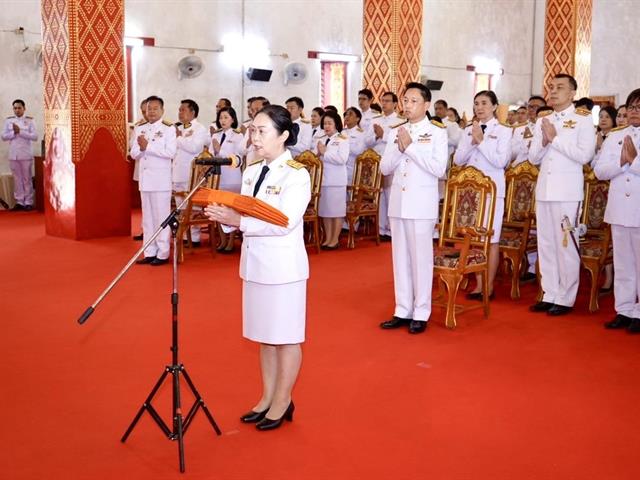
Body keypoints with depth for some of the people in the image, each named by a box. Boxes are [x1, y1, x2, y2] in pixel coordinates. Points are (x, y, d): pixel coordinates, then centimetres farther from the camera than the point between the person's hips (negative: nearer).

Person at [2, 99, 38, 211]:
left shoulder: (30, 120, 0)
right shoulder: (8, 120, 7)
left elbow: (35, 137, -9)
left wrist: (20, 131, -15)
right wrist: (14, 132, -11)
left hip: (26, 155, -3)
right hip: (13, 155, 3)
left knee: (27, 179, 2)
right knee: (17, 179, 6)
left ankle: (28, 202, 6)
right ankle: (19, 201, 11)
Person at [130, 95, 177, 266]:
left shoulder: (168, 128, -4)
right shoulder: (140, 129, 13)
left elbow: (170, 152, -15)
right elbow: (134, 154, 9)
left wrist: (148, 146, -16)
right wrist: (140, 148, -12)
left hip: (161, 179, -6)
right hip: (144, 178, 6)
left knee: (161, 216, -2)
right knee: (147, 217, 9)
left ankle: (162, 253, 3)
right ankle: (150, 252, 15)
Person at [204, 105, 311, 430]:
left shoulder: (297, 174, -13)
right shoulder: (251, 172, 10)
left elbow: (284, 223, -23)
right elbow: (243, 215, 9)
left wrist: (238, 221, -28)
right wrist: (224, 215, -12)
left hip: (283, 266, -7)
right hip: (254, 263, 7)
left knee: (286, 336, 5)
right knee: (264, 335, 16)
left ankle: (282, 403, 19)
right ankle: (268, 398, 29)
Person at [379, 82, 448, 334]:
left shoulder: (436, 132, -4)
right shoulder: (395, 132, 10)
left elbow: (438, 169, -14)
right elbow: (384, 168, 6)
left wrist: (411, 146, -15)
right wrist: (399, 147, -11)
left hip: (422, 203, -5)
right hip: (398, 202, 5)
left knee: (421, 257, 0)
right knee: (400, 257, 10)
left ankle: (421, 313, 9)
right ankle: (402, 311, 19)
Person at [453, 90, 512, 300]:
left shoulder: (503, 131, -1)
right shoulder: (469, 130, 12)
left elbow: (501, 161, -12)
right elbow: (458, 159, 4)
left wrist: (481, 141, -15)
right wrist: (473, 142, -10)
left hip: (492, 189, -4)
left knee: (491, 239, 0)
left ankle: (489, 286, 7)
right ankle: (478, 284, 14)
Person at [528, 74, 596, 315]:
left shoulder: (583, 119, -2)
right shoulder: (542, 121, 14)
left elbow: (585, 155, -13)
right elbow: (533, 158, 12)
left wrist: (555, 138, -13)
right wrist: (544, 141, -7)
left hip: (568, 191, -6)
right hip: (543, 189, 6)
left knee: (566, 244, -2)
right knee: (545, 244, 8)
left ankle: (565, 298, 6)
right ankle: (550, 295, 17)